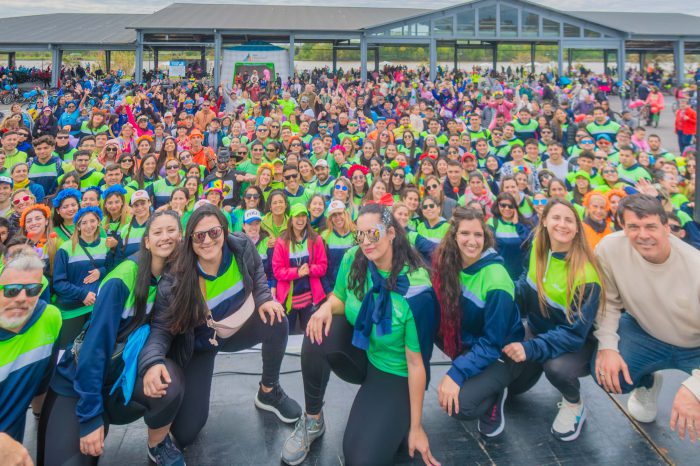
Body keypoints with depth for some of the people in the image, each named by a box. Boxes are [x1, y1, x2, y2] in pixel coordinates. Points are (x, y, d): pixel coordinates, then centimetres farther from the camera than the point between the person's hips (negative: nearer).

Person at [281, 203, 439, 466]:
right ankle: (312, 421, -6)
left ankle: (396, 422, 17)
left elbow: (416, 362, -21)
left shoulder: (416, 290, -28)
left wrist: (416, 427, -13)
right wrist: (326, 307, -22)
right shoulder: (353, 259, -15)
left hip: (393, 373, -4)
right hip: (357, 352, 4)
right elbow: (340, 298, 5)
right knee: (318, 333, -30)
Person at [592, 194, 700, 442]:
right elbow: (608, 302, -10)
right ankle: (647, 385, 17)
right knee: (606, 372, -23)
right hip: (644, 333, 2)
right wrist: (607, 345, -23)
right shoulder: (610, 248, -23)